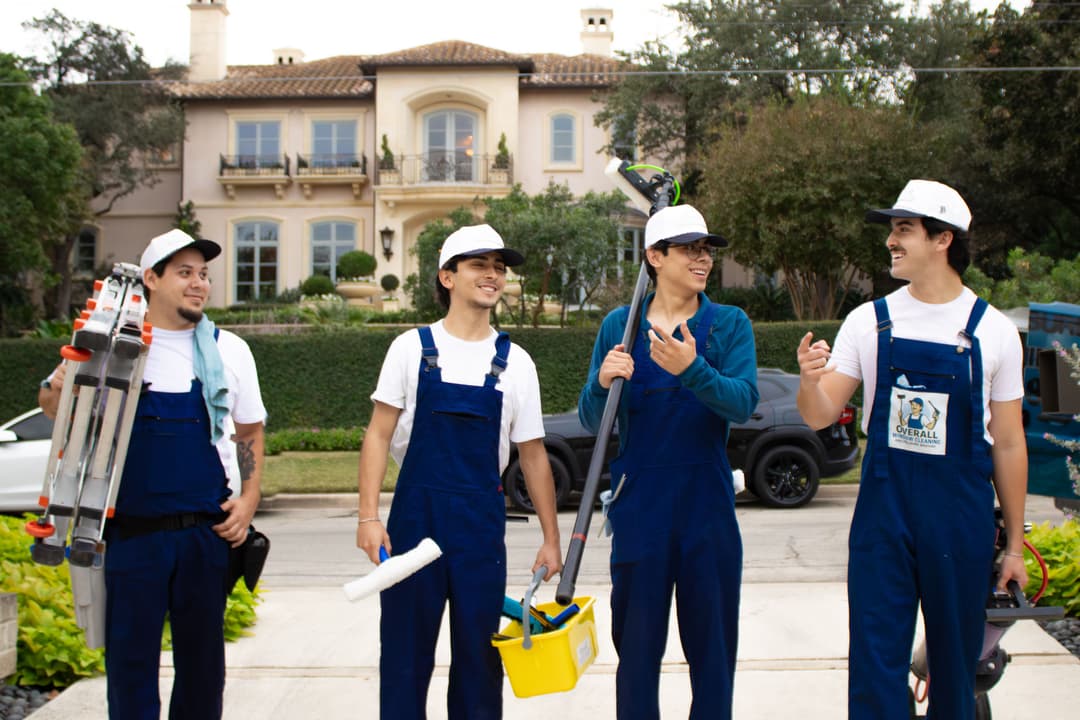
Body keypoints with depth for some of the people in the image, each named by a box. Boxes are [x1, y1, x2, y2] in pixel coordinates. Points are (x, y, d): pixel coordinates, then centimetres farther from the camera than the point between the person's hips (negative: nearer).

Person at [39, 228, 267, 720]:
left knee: (202, 658, 12)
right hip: (132, 532, -1)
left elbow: (250, 432, 11)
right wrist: (57, 392, -16)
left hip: (206, 532, 1)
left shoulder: (228, 350, 3)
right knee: (129, 656, 6)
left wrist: (249, 499, -1)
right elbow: (55, 406, 7)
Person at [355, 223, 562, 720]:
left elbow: (532, 455, 8)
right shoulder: (413, 348, 1)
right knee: (405, 649, 6)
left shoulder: (515, 361, 5)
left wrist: (551, 539, 7)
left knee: (479, 653, 9)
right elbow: (379, 434, 1)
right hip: (415, 511, -1)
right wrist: (368, 516, -9)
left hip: (483, 518, 1)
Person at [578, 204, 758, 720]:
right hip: (639, 503, 0)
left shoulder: (729, 324, 1)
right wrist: (603, 383, -20)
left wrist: (692, 369, -32)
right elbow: (591, 420, 1)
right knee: (637, 643, 7)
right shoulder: (619, 325, 4)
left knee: (712, 642, 8)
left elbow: (743, 403, -15)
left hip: (708, 502, 0)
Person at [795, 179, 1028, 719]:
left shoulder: (992, 330, -1)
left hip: (962, 515, 0)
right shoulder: (869, 321, 2)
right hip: (883, 511, 0)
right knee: (875, 662, 2)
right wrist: (809, 380, -23)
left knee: (956, 662, 11)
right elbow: (820, 417, 0)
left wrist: (1014, 544, 5)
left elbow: (1008, 444, 3)